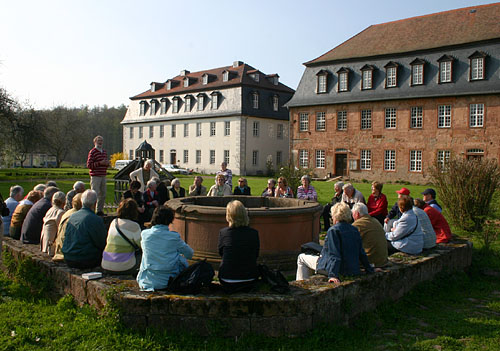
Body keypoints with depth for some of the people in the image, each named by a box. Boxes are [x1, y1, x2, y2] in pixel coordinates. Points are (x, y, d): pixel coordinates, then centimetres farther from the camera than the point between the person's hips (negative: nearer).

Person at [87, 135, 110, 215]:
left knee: (103, 194, 11)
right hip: (95, 176, -7)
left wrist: (107, 163, 3)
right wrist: (100, 163, -19)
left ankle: (100, 210, 21)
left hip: (103, 176, 7)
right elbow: (89, 165, -12)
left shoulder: (104, 152, 16)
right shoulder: (92, 152, -7)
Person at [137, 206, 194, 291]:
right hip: (167, 281, -3)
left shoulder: (144, 234, -4)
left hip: (147, 282, 4)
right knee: (183, 260, 20)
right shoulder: (174, 237, -12)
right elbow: (189, 254, 2)